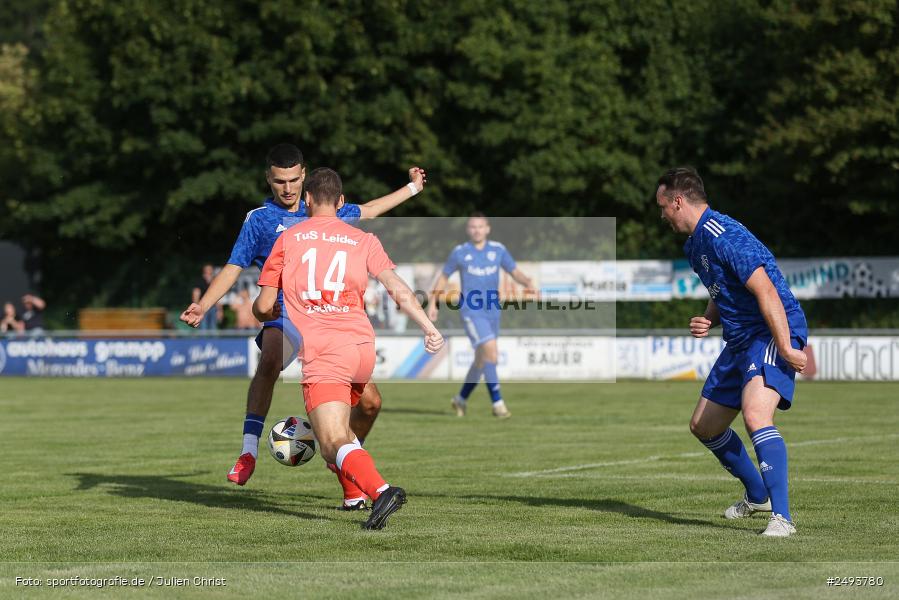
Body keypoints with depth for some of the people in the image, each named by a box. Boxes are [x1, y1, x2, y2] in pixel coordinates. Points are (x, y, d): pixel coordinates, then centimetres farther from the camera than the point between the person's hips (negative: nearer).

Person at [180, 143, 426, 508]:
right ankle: (248, 453, -41)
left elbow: (367, 211, 36)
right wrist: (203, 306, -10)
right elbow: (234, 268, 5)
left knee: (369, 401, -5)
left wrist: (412, 188, 45)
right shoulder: (259, 219, 8)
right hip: (286, 315, -4)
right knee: (270, 362, -39)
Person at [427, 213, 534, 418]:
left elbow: (514, 271, 7)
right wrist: (432, 303, 9)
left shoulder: (498, 249, 5)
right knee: (490, 351, -20)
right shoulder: (460, 252, -2)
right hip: (471, 310, -5)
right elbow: (444, 277, 9)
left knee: (482, 358, 13)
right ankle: (497, 403, -18)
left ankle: (461, 399, 32)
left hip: (492, 310, 5)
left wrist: (527, 281, -15)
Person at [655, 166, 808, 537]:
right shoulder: (695, 245, 14)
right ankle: (758, 496, 37)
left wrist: (786, 348, -29)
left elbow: (765, 291, -26)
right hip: (740, 340, 11)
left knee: (755, 415, -32)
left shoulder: (723, 236, -19)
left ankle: (782, 517, -33)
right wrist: (708, 320, 6)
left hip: (773, 335, -11)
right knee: (703, 426, 17)